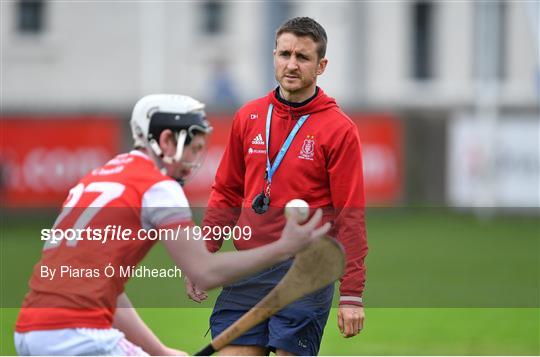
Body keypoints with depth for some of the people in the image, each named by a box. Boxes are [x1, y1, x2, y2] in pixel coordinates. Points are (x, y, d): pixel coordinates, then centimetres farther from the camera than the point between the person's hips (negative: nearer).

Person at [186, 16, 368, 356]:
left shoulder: (339, 129, -4)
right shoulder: (248, 117, 10)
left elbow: (351, 215, -6)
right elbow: (226, 194, 17)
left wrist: (352, 294, -11)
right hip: (248, 273, 4)